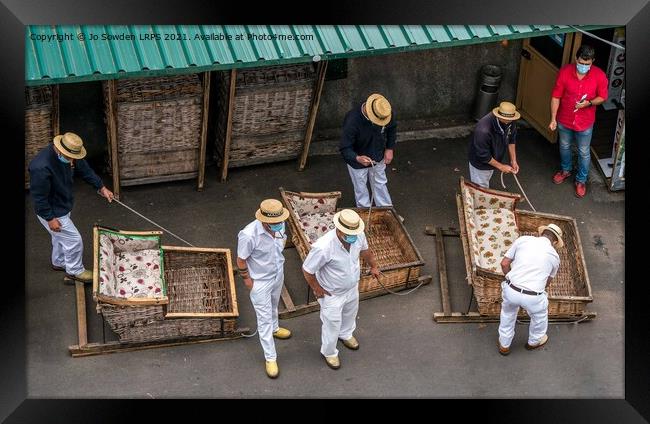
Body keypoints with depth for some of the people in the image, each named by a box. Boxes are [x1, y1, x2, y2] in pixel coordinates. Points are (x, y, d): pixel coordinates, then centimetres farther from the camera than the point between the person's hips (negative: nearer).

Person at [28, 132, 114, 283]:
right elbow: (39, 197, -29)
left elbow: (84, 169, 4)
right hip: (52, 212, -8)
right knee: (74, 240, 2)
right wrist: (50, 218, -23)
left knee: (60, 236, 28)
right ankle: (75, 271, 24)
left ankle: (58, 263, 52)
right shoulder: (41, 167, -38)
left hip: (63, 206, 9)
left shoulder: (69, 156, -13)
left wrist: (101, 187, 5)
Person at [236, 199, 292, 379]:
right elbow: (241, 260, -21)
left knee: (273, 305, 33)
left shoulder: (279, 225, -20)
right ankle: (270, 358, 20)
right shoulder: (249, 235, -37)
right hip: (260, 281, -6)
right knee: (264, 318, 7)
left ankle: (274, 328, 61)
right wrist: (247, 279, -11)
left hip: (278, 275, 6)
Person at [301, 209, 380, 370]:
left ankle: (346, 335, 66)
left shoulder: (358, 236, -24)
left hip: (352, 288, 6)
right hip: (332, 294, -6)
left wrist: (373, 266, 17)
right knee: (332, 324, 17)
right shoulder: (323, 247, -42)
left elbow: (365, 250, 3)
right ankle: (329, 352, 46)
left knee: (350, 313, 33)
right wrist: (316, 289, -13)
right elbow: (307, 270, -26)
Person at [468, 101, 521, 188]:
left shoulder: (510, 123, -21)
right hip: (480, 163, -6)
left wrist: (513, 160, -4)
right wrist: (501, 166, -23)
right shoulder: (484, 130, -43)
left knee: (486, 185, 30)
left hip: (492, 160, 6)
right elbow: (483, 156, -32)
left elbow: (511, 140, 0)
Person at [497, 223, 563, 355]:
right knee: (539, 315, 33)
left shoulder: (523, 239, 5)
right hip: (533, 297, -1)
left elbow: (504, 263, 7)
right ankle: (534, 341, 57)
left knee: (508, 313, 34)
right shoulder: (554, 256, 8)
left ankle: (504, 345, 48)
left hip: (510, 290, 1)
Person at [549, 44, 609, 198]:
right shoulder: (565, 71, -20)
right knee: (564, 147, 25)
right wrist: (553, 119, -12)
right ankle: (566, 170, 52)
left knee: (584, 153, 16)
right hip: (564, 121, 1)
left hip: (585, 123, -1)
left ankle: (581, 180, 38)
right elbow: (556, 96, -11)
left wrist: (589, 103, -25)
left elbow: (602, 97, -6)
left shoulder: (599, 76, -21)